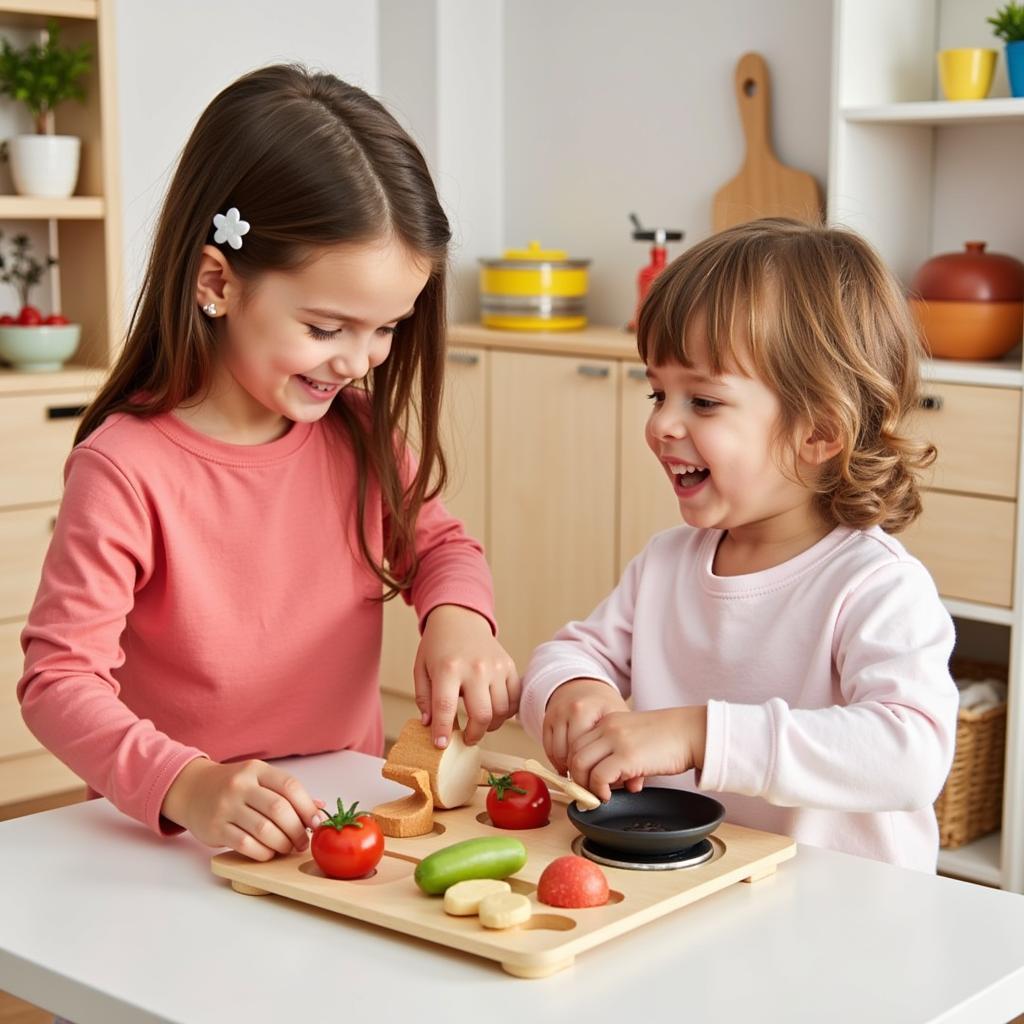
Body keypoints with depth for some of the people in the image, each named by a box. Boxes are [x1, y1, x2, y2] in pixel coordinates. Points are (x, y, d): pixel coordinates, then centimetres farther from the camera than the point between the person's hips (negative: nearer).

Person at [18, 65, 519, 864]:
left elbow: (433, 541, 16)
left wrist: (458, 618, -7)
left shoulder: (357, 432, 3)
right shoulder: (125, 469, -16)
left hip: (353, 816, 2)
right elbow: (60, 678, -16)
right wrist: (186, 785, -33)